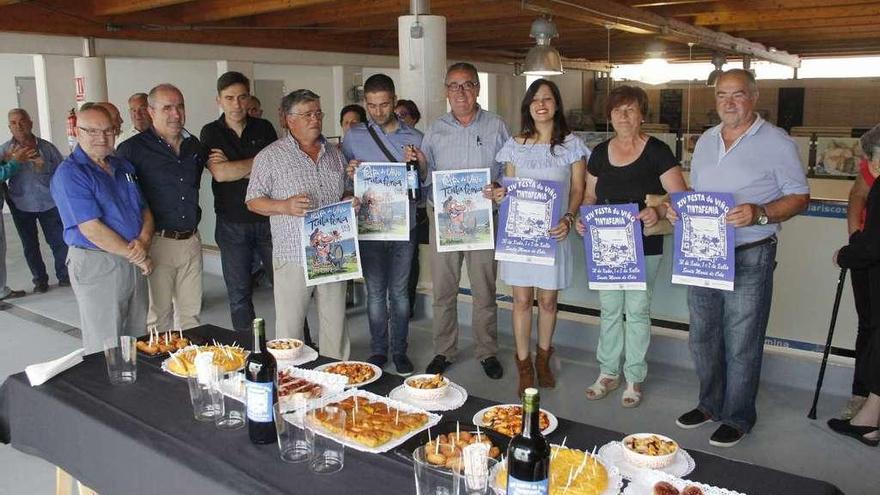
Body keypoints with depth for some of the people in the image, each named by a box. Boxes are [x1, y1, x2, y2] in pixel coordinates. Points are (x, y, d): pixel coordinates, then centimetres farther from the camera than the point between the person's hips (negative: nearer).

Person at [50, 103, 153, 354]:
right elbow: (92, 229, -18)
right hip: (97, 267, -7)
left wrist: (143, 241, -9)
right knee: (105, 351, 2)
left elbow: (145, 210, 12)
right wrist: (135, 255, -12)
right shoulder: (69, 173, -11)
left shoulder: (123, 167, 12)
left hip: (135, 264, 7)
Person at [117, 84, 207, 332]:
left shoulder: (194, 145, 11)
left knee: (191, 312, 13)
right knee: (159, 314, 4)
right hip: (158, 242, -5)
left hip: (191, 240, 5)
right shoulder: (133, 148, -8)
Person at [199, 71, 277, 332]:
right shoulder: (210, 133, 3)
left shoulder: (264, 128, 6)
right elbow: (220, 174, -13)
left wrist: (233, 168, -8)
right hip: (232, 224, 0)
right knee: (239, 294, 7)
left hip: (268, 219, 1)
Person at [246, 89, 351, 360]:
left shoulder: (335, 154, 14)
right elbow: (253, 201, -1)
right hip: (293, 256, -4)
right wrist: (285, 206, -17)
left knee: (336, 321, 12)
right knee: (290, 326, 2)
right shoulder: (270, 156, -1)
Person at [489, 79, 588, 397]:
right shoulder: (515, 145, 6)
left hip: (553, 232, -1)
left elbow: (578, 190, 0)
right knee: (522, 300, 4)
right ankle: (524, 366, 17)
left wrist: (568, 218, -17)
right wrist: (500, 195, -12)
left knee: (548, 300, 9)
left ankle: (543, 360, 30)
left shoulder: (571, 144, 1)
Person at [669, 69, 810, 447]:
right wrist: (678, 209, -1)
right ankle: (710, 404, 34)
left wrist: (759, 214, -23)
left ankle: (737, 418, 21)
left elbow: (800, 198, -6)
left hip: (749, 259, -6)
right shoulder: (705, 141, 12)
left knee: (741, 346, 3)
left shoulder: (776, 142, -6)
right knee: (702, 338, 15)